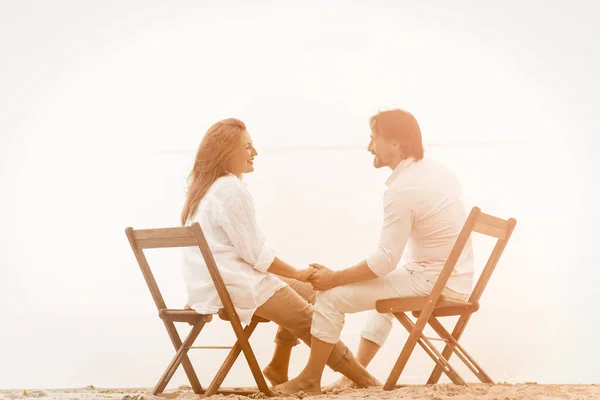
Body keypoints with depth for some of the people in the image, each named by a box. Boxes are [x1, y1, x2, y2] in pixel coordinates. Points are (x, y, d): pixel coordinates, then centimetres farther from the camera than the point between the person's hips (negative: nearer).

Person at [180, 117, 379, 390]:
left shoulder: (205, 188, 15)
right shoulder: (231, 190, -16)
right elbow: (255, 254, -16)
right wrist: (297, 273, -3)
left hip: (213, 283, 10)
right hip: (234, 286, -10)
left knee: (306, 294, 18)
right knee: (311, 322, -8)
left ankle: (279, 368, 21)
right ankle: (366, 382, -2)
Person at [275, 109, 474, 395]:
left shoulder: (401, 190, -21)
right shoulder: (439, 171, 7)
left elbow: (385, 261, -20)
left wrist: (334, 278, -9)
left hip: (433, 282, -10)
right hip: (455, 278, 10)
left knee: (331, 296, -5)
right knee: (382, 286, 35)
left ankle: (311, 379, 11)